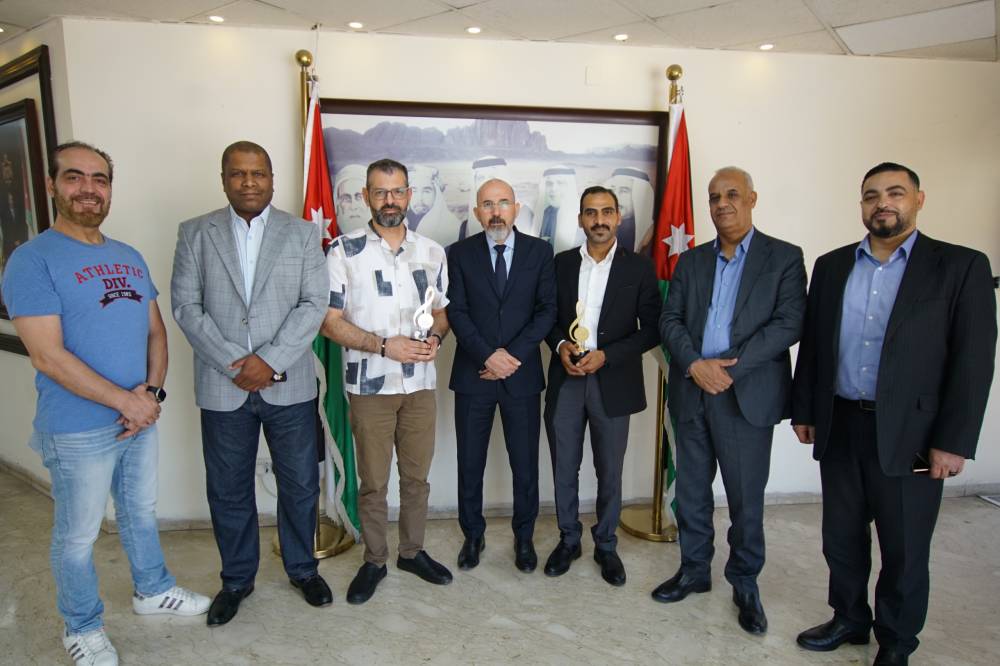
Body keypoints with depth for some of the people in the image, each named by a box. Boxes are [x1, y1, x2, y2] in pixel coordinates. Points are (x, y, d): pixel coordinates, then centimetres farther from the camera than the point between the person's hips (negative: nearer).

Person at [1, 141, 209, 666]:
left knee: (141, 512, 22)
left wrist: (151, 392, -9)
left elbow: (155, 331, 7)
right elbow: (48, 355, -20)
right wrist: (126, 402, -19)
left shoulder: (130, 258, 6)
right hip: (77, 431, -6)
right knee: (78, 535, 12)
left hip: (142, 418, 6)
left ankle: (152, 590, 43)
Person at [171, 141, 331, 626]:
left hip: (288, 385, 0)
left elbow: (313, 305, -4)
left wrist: (271, 360, -14)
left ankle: (302, 568, 33)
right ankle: (236, 579, 34)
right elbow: (186, 305, -2)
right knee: (228, 490, 13)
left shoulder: (302, 233, 2)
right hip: (222, 387, 1)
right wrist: (235, 364, -12)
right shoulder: (195, 233, 4)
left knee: (299, 484, 11)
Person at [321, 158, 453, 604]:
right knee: (373, 481, 9)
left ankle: (412, 551, 33)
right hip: (369, 386, -3)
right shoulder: (345, 251, -5)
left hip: (420, 384, 3)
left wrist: (436, 337, -10)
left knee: (417, 476, 14)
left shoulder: (432, 252, 5)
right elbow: (329, 320, -8)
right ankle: (374, 561, 28)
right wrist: (384, 345, -20)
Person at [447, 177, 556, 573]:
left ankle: (524, 537, 29)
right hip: (473, 375, 0)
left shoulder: (540, 251, 3)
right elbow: (456, 312, -3)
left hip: (522, 374, 0)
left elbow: (547, 310, -2)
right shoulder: (461, 253, 2)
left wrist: (514, 356, -13)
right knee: (470, 463, 10)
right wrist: (488, 355, -15)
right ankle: (473, 535, 29)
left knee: (525, 464, 9)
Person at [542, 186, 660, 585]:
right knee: (564, 469, 11)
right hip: (565, 380, 2)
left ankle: (606, 545, 30)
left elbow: (651, 329, -3)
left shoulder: (639, 267, -2)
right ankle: (568, 540, 31)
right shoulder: (562, 263, 6)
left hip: (613, 383, -2)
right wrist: (560, 345, -9)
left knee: (609, 472, 10)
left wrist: (605, 355, -14)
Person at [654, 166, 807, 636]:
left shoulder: (785, 258, 1)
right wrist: (695, 364, -13)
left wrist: (731, 368, -17)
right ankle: (694, 571, 31)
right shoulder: (691, 260, 11)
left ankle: (745, 584, 27)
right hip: (692, 392, 4)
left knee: (746, 497, 7)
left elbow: (788, 323, -9)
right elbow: (669, 319, 4)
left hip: (747, 395, -3)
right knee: (691, 490, 13)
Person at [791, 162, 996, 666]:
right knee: (842, 536, 16)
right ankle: (849, 619, 37)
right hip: (839, 427, 4)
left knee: (905, 548, 11)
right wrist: (803, 410, 8)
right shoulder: (831, 266, 7)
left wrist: (953, 441, -11)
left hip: (909, 434, -3)